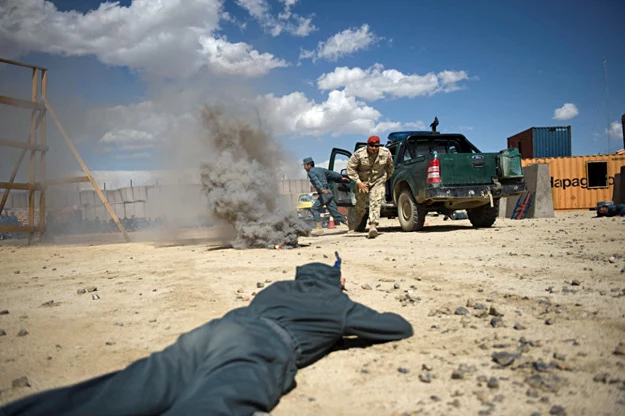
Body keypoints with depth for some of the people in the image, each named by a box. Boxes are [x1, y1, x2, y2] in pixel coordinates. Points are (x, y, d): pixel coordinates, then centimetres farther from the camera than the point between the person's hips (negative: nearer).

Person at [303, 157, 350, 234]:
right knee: (334, 211, 8)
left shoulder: (311, 172, -4)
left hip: (324, 194, -9)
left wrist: (322, 189, -36)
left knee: (314, 208, -5)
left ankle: (318, 228, -8)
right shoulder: (320, 169, 21)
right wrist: (341, 177, 23)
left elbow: (316, 181, -21)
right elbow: (331, 173, 21)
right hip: (329, 193, 9)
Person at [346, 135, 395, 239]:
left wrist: (387, 177, 13)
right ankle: (356, 224, 39)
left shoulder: (386, 153, -10)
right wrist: (358, 182, -16)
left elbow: (390, 166, 9)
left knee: (376, 202, -16)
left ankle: (373, 226, -21)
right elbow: (350, 168, -13)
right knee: (360, 204, 10)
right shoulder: (359, 154, -19)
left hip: (378, 181, 0)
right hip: (362, 182, 0)